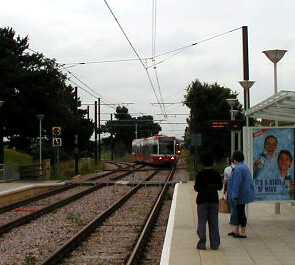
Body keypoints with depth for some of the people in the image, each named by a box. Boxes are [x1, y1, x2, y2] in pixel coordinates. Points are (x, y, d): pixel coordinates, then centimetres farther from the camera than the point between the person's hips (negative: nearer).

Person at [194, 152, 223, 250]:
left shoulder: (200, 174, -12)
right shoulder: (216, 174, -2)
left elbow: (196, 188, -11)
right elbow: (220, 187, 5)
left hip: (202, 200, -3)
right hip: (214, 200, 3)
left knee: (202, 222, 4)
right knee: (214, 223, 9)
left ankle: (202, 243, 3)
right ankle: (214, 244, 10)